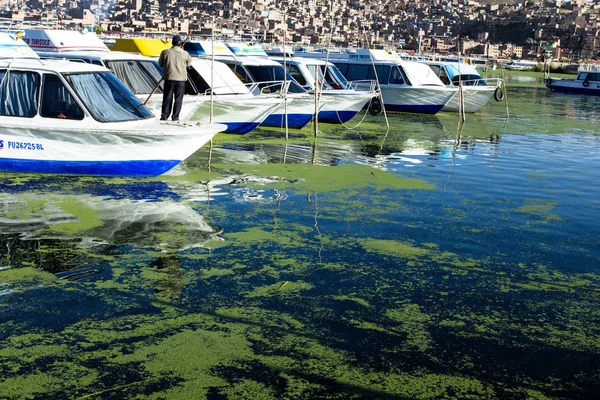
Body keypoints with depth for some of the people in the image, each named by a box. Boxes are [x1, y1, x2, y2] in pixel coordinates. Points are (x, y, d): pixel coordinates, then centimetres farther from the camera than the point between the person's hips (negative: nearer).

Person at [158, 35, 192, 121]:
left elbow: (160, 64, 9)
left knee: (167, 98, 9)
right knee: (178, 99, 7)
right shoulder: (184, 53, -6)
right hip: (181, 79, -1)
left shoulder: (165, 52, -3)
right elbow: (189, 62, 13)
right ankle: (175, 117, 7)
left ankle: (164, 116, 11)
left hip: (169, 78, 1)